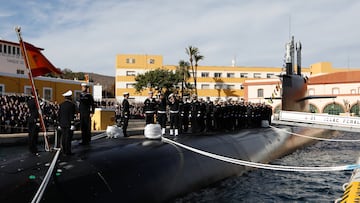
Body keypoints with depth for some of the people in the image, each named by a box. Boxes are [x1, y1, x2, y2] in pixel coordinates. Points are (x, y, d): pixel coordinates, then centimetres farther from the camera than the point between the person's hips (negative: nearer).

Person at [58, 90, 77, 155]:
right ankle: (68, 152, 0)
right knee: (68, 138, -3)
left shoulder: (61, 105, 8)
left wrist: (59, 124, 17)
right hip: (69, 124, -6)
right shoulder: (72, 105, -11)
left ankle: (64, 150, 18)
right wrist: (72, 124, -12)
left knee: (63, 138, 11)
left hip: (62, 124, 6)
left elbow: (59, 115, 11)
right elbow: (72, 115, -14)